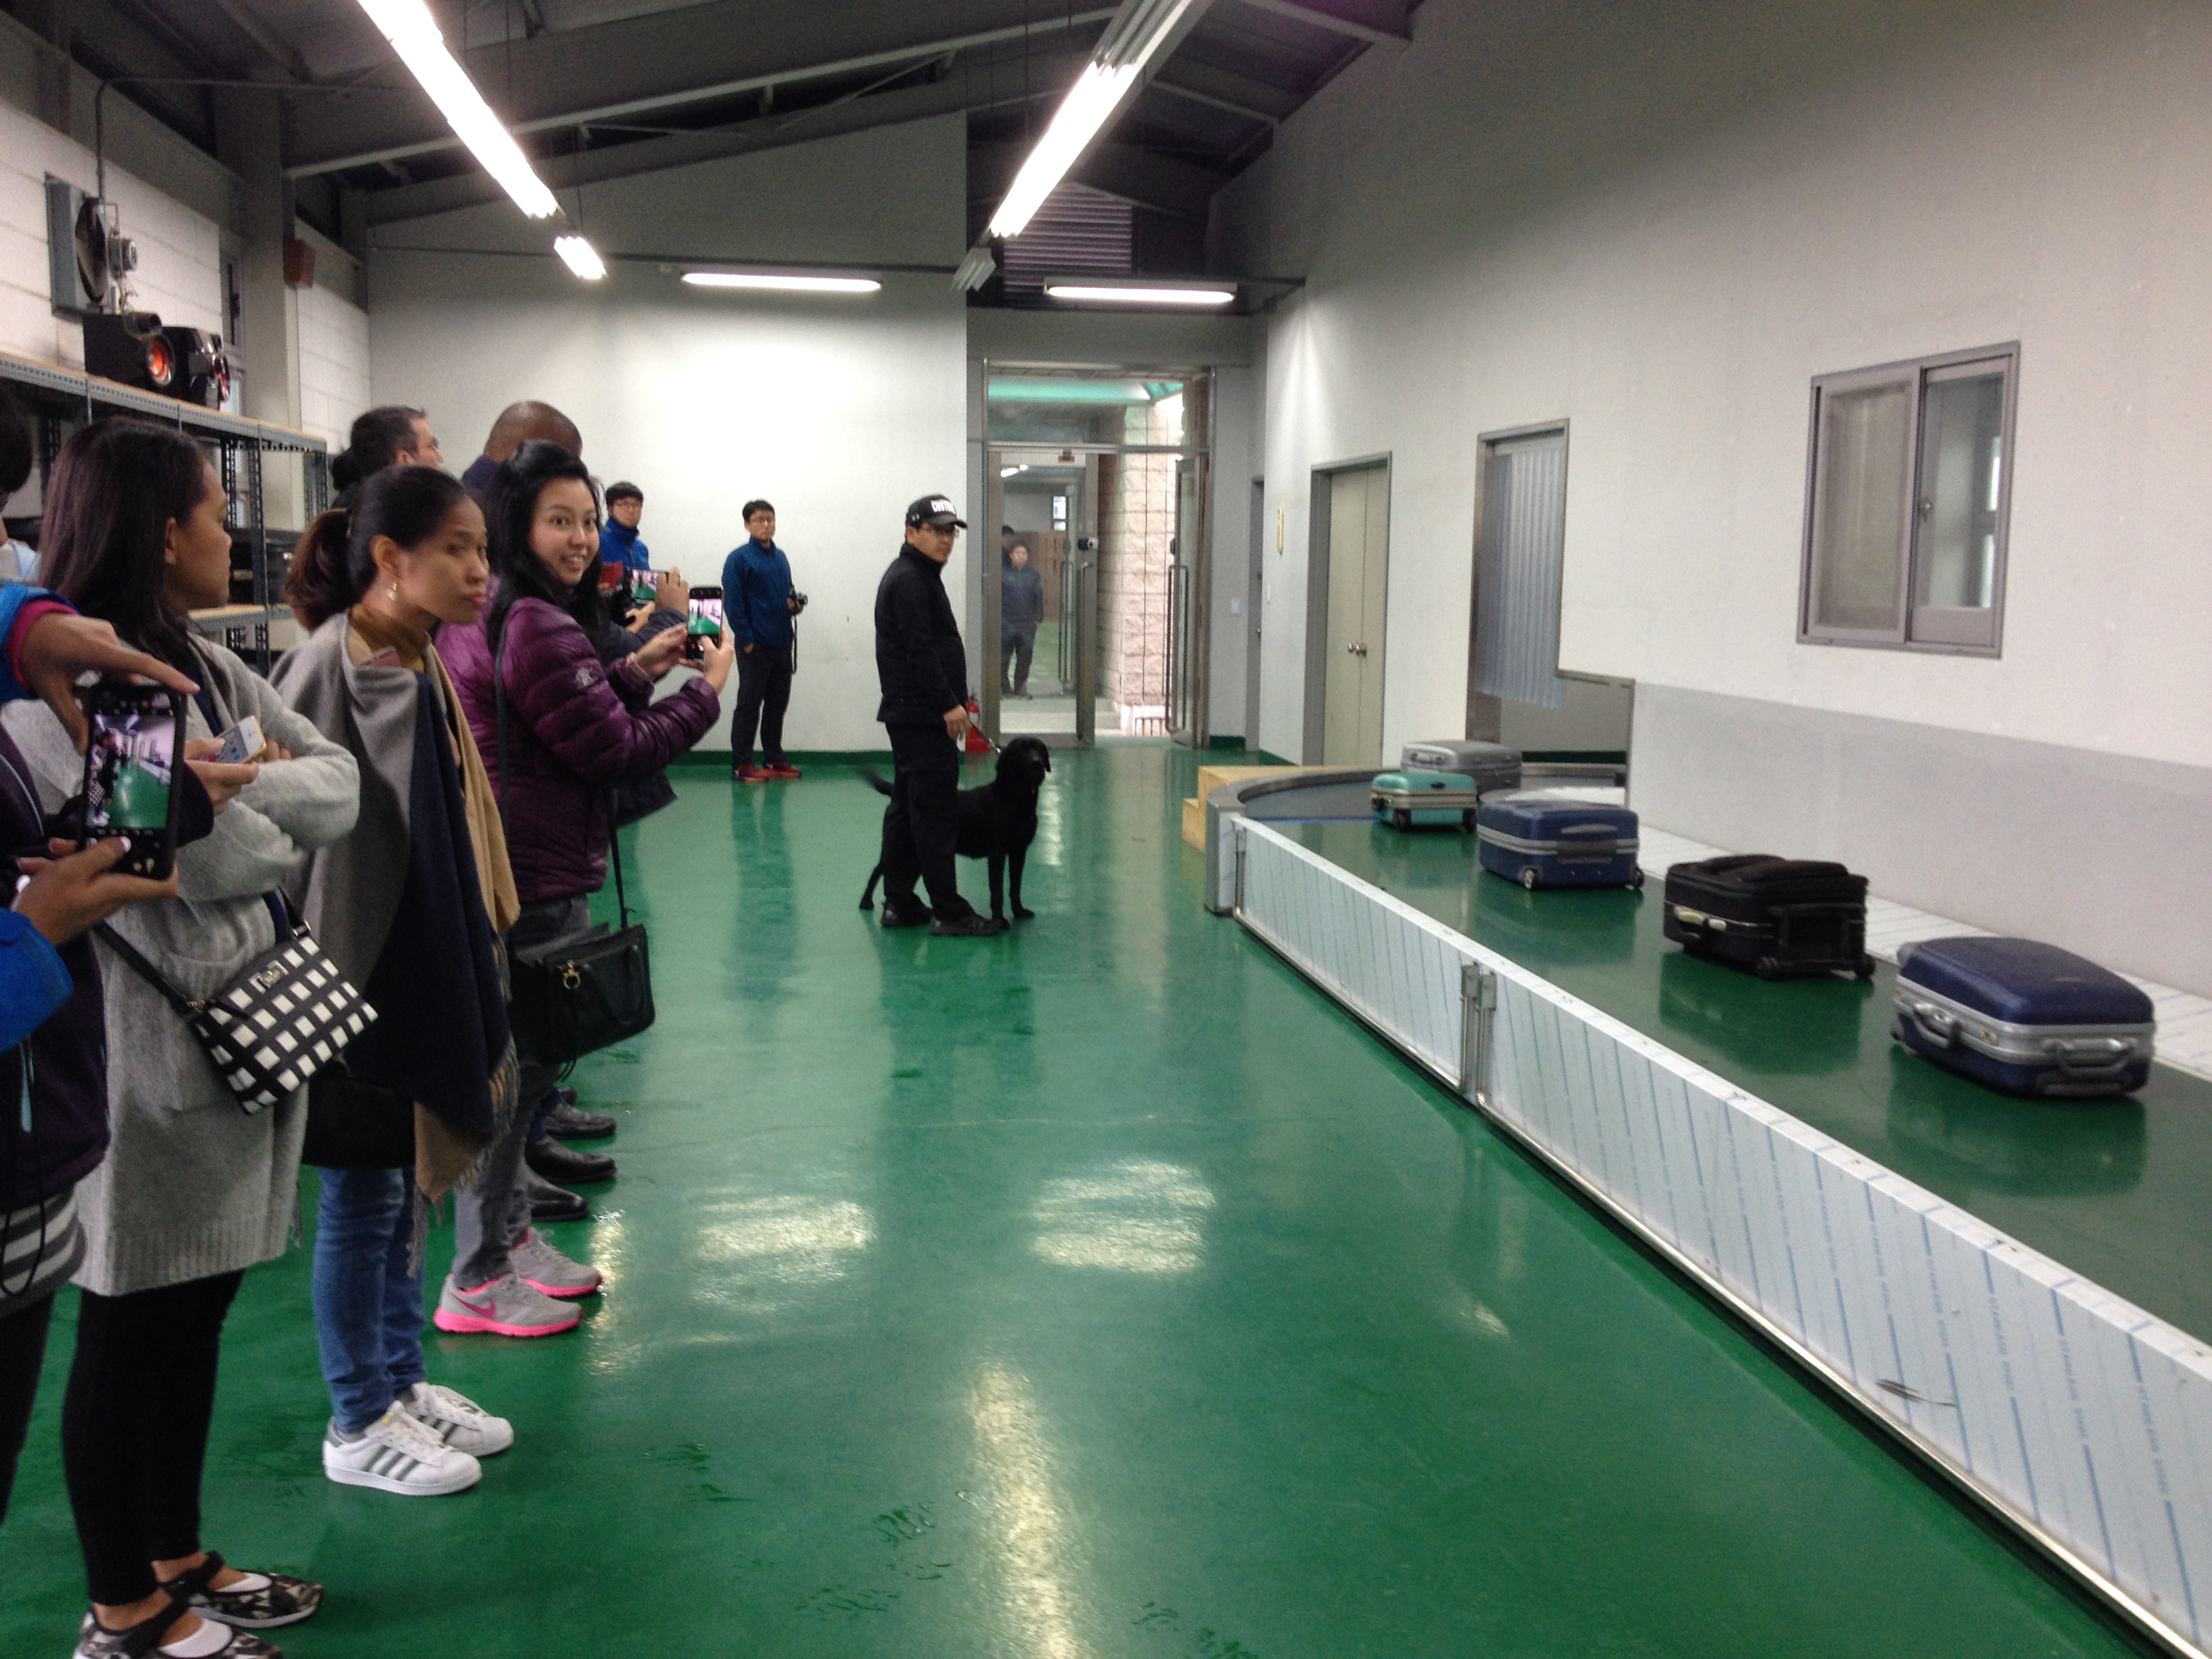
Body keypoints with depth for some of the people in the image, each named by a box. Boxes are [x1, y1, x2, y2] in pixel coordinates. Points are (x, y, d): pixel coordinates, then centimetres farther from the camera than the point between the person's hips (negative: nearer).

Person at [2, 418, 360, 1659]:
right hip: (147, 1045, -9)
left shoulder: (205, 668, 11)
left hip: (243, 1025, 9)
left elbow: (340, 783, 3)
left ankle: (178, 1559, 35)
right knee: (131, 1333, 7)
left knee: (197, 1315, 19)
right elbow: (223, 856, -24)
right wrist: (274, 816, -3)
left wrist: (245, 792, -14)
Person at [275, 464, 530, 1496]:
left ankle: (401, 1381, 34)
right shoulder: (328, 667, -19)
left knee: (405, 1185, 18)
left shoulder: (423, 664, 7)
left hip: (431, 966, 8)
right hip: (359, 974, -8)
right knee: (363, 1195, 5)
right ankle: (359, 1424, 21)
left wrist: (473, 967, 17)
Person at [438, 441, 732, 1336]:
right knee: (514, 1070, 0)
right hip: (534, 884, -10)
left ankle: (505, 1239, 34)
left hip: (495, 872, 10)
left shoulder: (474, 617, 12)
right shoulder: (536, 626, -20)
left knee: (510, 1064, 20)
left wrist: (629, 672, 10)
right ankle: (479, 1284, 11)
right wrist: (706, 690, -4)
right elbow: (615, 751, -16)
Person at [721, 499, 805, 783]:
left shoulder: (780, 558, 13)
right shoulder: (740, 558, -8)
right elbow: (732, 603, -12)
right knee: (749, 706, -2)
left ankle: (774, 759, 21)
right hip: (754, 646, -7)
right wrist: (746, 640, -15)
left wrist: (796, 603, 0)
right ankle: (741, 764, 3)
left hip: (782, 644, 7)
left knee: (777, 704, 12)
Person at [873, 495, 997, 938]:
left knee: (907, 809, 13)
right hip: (924, 717, -11)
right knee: (936, 814, -9)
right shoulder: (910, 580, -13)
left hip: (910, 714, 11)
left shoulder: (917, 576, 20)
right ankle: (949, 913, -8)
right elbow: (921, 651, -21)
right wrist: (949, 703, -21)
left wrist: (951, 697, 22)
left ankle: (899, 903, 19)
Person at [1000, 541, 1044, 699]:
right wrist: (998, 618, -11)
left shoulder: (1034, 577, 10)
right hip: (1006, 624, -2)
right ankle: (1004, 687, 8)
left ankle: (1020, 687, 15)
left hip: (1027, 625, 2)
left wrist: (1038, 618, 5)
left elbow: (1039, 599, 12)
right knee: (1003, 658, -2)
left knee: (1025, 658, 5)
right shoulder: (1003, 575, 2)